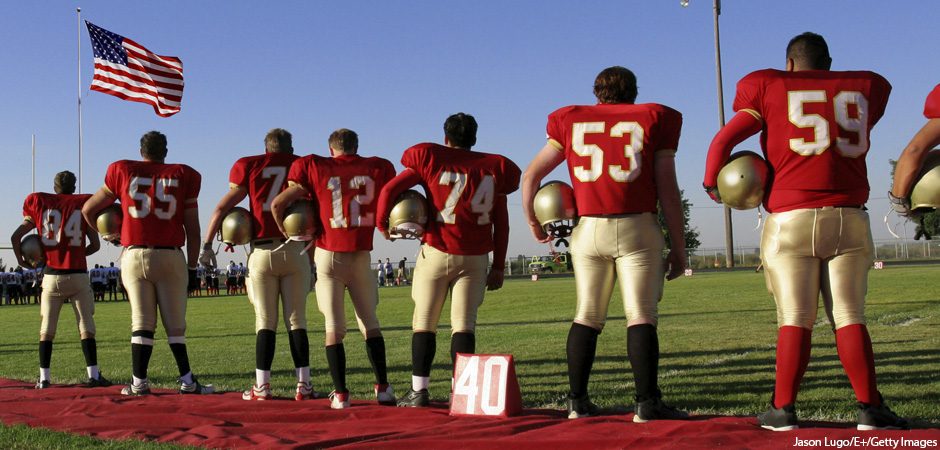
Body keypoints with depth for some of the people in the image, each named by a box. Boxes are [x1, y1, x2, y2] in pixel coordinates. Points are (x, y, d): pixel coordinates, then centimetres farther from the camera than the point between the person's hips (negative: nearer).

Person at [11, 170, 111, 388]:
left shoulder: (40, 206, 6)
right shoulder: (83, 205, 3)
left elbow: (16, 237, 4)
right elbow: (95, 244, 2)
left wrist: (21, 260, 18)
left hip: (51, 276, 1)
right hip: (78, 274, -1)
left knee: (47, 329, 9)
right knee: (86, 327, 2)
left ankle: (44, 378, 8)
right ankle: (93, 375, -3)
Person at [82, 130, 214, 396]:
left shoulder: (123, 173, 8)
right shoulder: (183, 176, 6)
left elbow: (88, 210, 16)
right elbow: (192, 230, 4)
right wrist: (192, 268, 9)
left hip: (134, 255, 1)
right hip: (170, 257, -1)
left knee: (142, 322, 4)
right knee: (174, 324, 5)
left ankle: (139, 383, 3)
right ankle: (187, 381, 7)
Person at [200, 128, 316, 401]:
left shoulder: (249, 167, 7)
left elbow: (223, 208, 5)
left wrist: (207, 245, 10)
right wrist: (311, 256, 11)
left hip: (262, 252, 0)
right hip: (295, 251, 0)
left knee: (265, 321, 5)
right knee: (296, 320, 5)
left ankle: (262, 385, 4)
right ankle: (303, 384, 3)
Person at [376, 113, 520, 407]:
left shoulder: (432, 159, 0)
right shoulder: (493, 168, 7)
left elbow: (390, 189, -6)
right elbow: (501, 223, 6)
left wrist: (382, 224, 10)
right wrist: (498, 267, 10)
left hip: (437, 253, -2)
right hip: (475, 258, 2)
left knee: (425, 322, 7)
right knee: (464, 324, 3)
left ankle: (419, 390, 6)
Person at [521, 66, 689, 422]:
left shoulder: (572, 121, 14)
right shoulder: (654, 119, 7)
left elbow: (531, 174, 15)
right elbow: (668, 191, 2)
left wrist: (532, 221, 28)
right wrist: (678, 248, 5)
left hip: (589, 229, 3)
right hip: (637, 230, -2)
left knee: (587, 316, 10)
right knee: (641, 316, -2)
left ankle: (578, 401, 10)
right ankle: (647, 402, -7)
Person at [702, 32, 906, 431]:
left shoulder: (770, 90, 6)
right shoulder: (864, 88, 14)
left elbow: (723, 142, 1)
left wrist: (712, 184, 13)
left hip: (791, 220, -2)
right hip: (848, 219, 2)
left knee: (795, 319, -1)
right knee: (849, 317, 3)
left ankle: (783, 409, -1)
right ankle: (869, 408, 0)